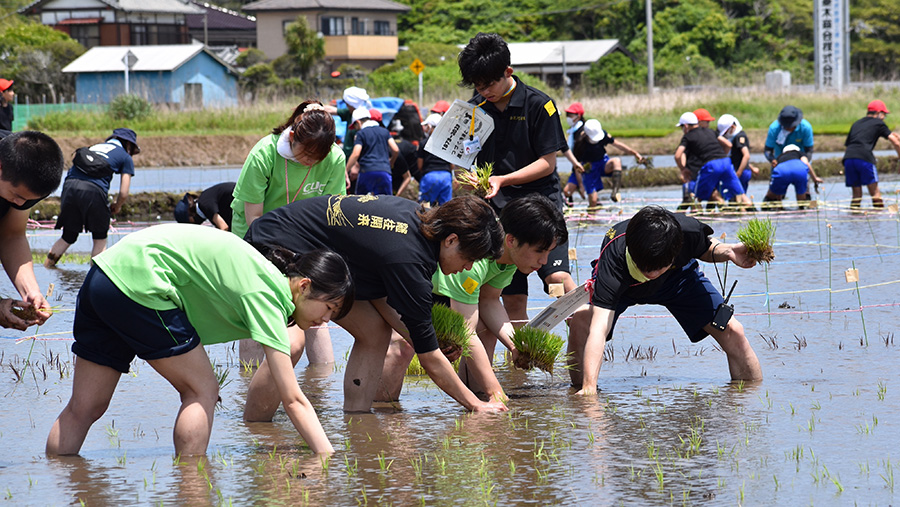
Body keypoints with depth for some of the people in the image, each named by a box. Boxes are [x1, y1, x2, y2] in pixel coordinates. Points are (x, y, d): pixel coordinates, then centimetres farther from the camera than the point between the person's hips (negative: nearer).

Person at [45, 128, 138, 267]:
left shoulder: (95, 147, 31)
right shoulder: (126, 158, 16)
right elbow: (123, 193, 10)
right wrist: (116, 207, 29)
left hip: (70, 186, 4)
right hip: (94, 190, -4)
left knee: (68, 237, 19)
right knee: (100, 239, 15)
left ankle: (45, 268, 15)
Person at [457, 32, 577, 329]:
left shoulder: (538, 104, -5)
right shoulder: (474, 109, 8)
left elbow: (547, 162, -7)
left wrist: (503, 179, -17)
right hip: (498, 209, 4)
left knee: (558, 277, -21)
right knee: (513, 298, 1)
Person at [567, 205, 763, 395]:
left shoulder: (688, 231, -38)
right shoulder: (612, 261, -47)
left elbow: (705, 249, -9)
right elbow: (598, 330, -53)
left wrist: (726, 251, -31)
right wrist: (589, 387, -63)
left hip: (678, 278, 2)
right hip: (622, 284, -2)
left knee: (732, 331, -10)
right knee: (581, 320, -30)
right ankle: (579, 388, -6)